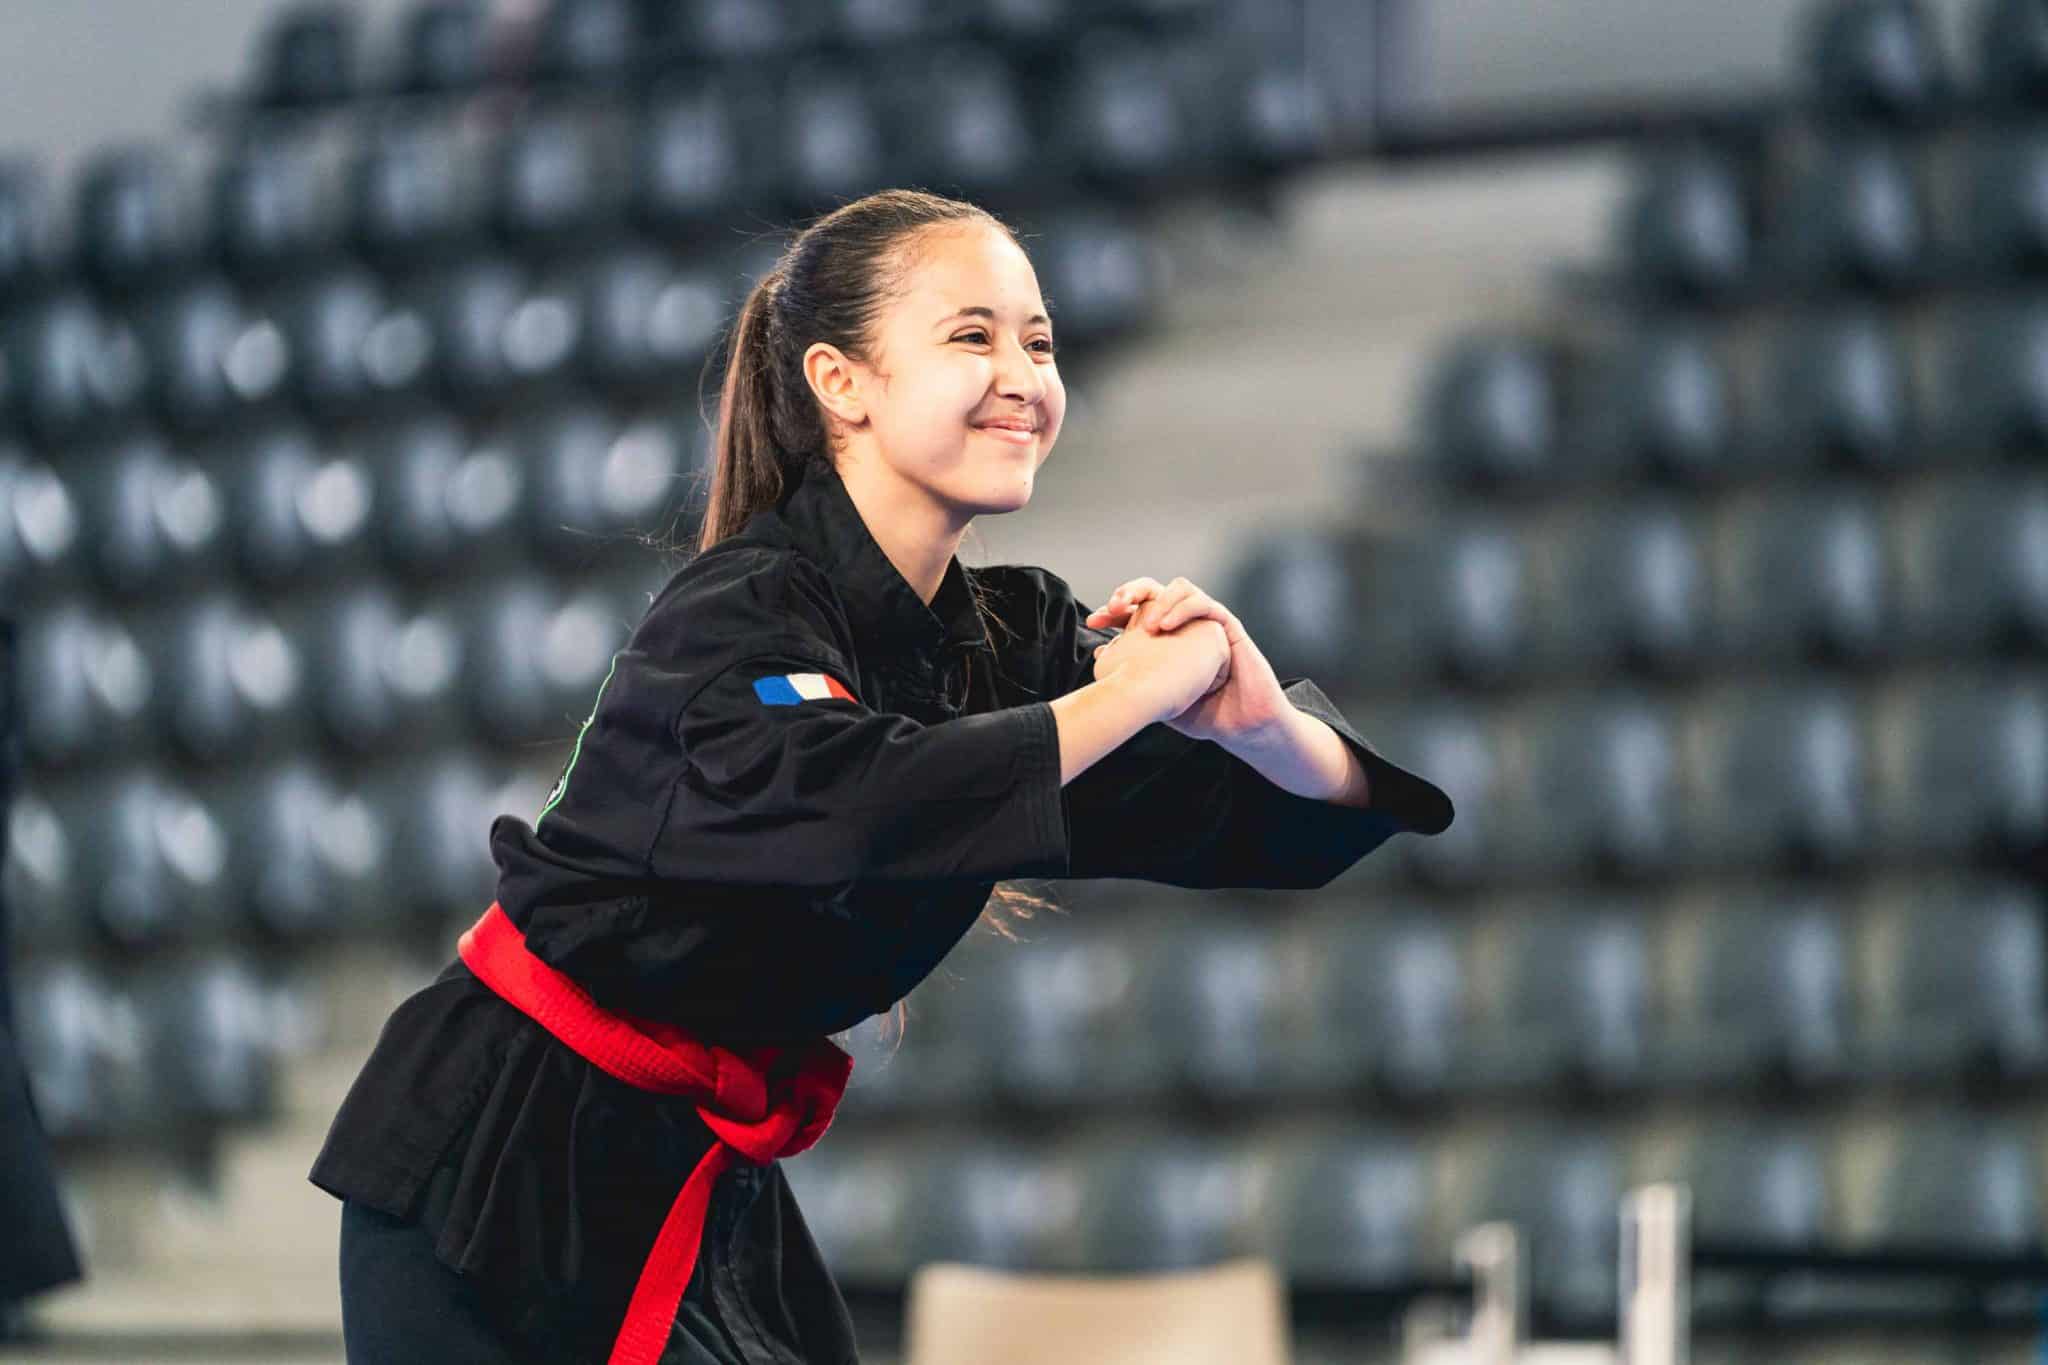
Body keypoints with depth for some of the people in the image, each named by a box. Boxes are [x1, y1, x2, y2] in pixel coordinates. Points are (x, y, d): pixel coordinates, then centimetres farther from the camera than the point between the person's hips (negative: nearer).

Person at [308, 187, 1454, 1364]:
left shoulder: (1009, 634, 2)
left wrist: (1260, 725, -24)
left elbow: (1283, 821, -1)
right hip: (509, 1173, -7)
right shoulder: (736, 616, -19)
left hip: (709, 1178, 7)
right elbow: (845, 797, -41)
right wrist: (1129, 695, -32)